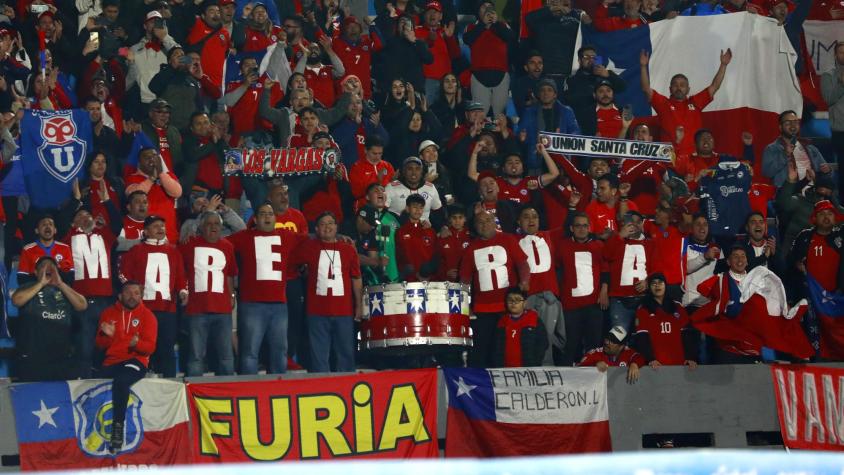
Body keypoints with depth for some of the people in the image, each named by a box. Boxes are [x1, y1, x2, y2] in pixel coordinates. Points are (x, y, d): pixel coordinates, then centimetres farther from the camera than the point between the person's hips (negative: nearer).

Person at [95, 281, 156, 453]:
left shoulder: (147, 316, 5)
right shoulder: (108, 313, 13)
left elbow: (150, 347, -2)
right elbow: (100, 344, 13)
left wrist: (137, 343, -23)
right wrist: (107, 335, -9)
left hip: (135, 361, -4)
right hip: (112, 361, 4)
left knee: (121, 381, -36)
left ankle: (118, 426, -33)